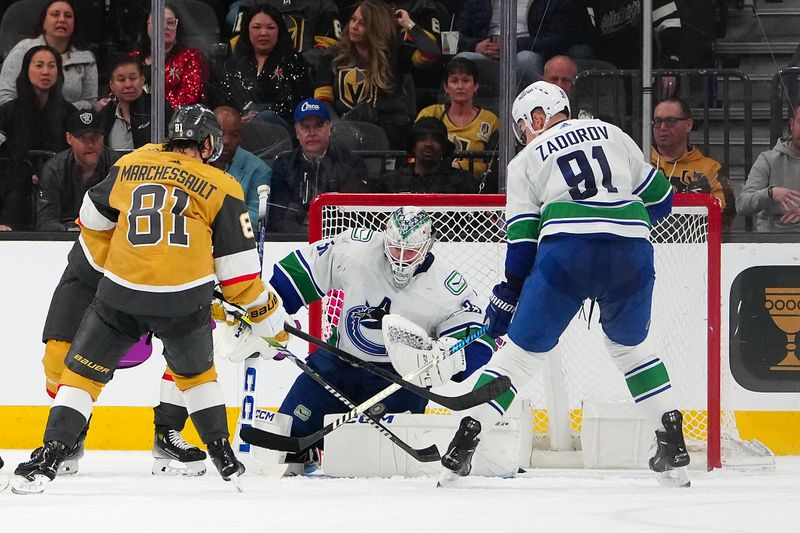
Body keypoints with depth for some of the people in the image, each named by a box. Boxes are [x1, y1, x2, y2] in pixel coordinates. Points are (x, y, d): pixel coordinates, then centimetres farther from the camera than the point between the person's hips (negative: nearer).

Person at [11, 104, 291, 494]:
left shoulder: (131, 166, 10)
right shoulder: (221, 188, 4)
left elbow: (93, 221, 20)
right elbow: (236, 265, 3)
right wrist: (269, 317, 14)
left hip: (121, 295, 0)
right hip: (185, 301, 0)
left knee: (83, 371, 11)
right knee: (196, 373, 26)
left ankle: (49, 461, -1)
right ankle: (224, 458, 25)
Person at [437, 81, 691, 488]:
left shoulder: (525, 161, 18)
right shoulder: (611, 134, 23)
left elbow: (522, 241, 10)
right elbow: (659, 200, 23)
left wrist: (505, 299, 19)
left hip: (567, 252, -2)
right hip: (631, 249, 2)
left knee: (522, 349, 10)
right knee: (631, 346, 25)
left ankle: (464, 442, 3)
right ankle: (673, 449, 16)